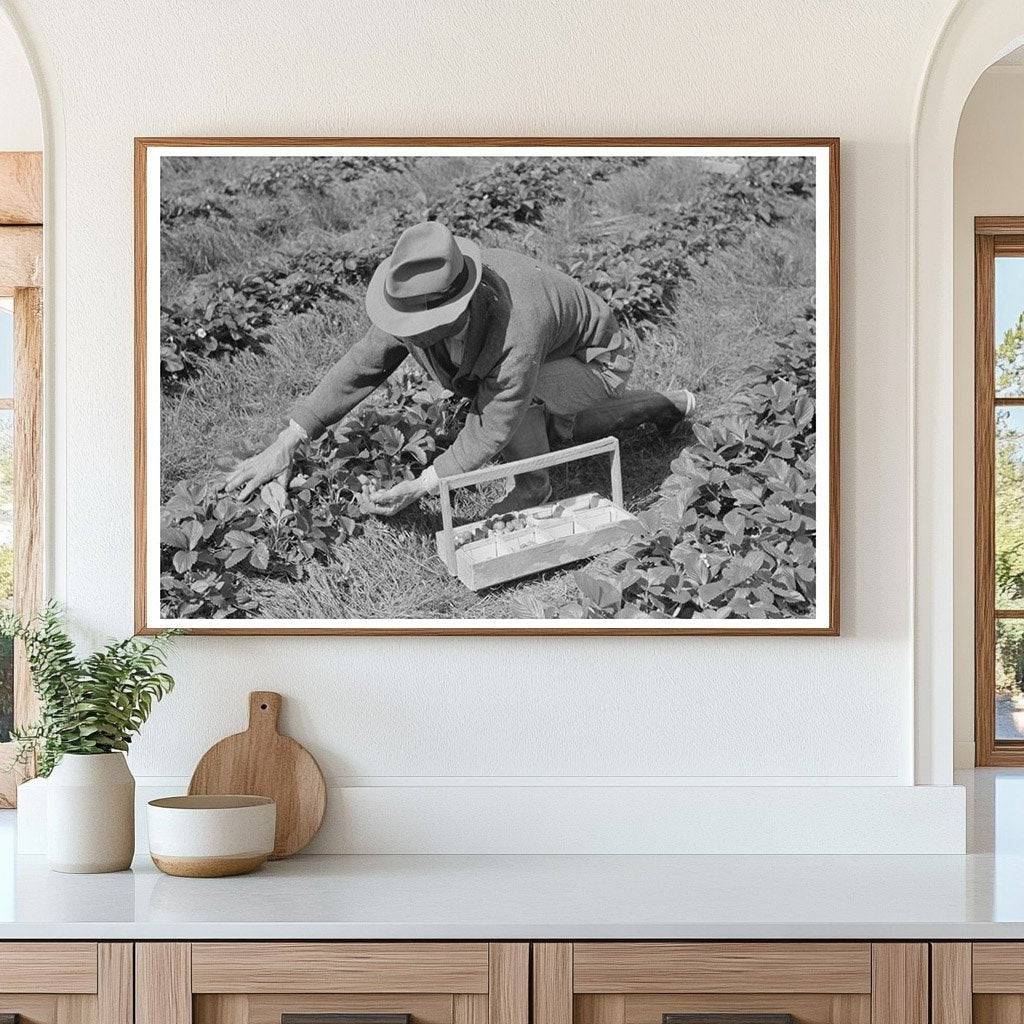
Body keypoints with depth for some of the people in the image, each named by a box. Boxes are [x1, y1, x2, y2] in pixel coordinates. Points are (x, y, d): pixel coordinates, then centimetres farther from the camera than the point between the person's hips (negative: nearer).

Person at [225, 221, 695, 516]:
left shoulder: (517, 327, -47)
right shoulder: (424, 293, -26)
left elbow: (492, 430, -36)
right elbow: (361, 365, -19)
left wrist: (418, 488, -38)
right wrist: (284, 445, -22)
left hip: (597, 365, -8)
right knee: (553, 433, 33)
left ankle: (530, 487, -8)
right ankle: (665, 404, 46)